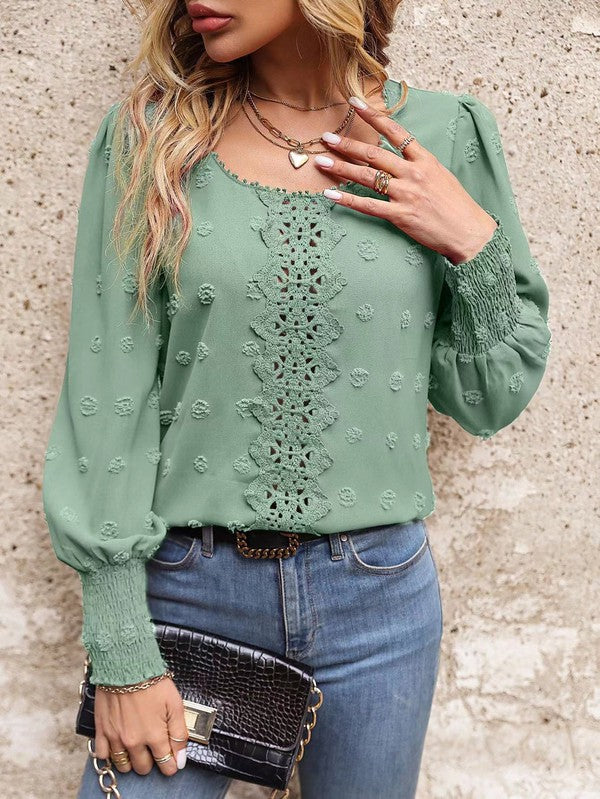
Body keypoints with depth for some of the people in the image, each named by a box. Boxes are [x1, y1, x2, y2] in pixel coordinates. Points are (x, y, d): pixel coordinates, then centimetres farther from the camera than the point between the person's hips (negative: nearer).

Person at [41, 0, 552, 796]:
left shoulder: (445, 135, -2)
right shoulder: (147, 134, -4)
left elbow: (491, 400, 5)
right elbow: (108, 401, -6)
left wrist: (476, 244, -11)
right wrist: (122, 653, -7)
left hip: (379, 591, 2)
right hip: (186, 585, -1)